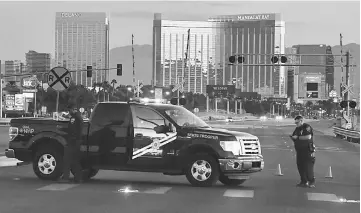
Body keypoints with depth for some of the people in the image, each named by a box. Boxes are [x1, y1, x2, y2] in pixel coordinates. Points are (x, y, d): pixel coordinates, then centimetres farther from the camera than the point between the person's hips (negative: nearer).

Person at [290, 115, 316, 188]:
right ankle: (304, 181, 14)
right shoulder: (297, 129, 15)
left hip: (307, 151, -8)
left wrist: (297, 137, -19)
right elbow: (294, 136, 22)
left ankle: (311, 182, 0)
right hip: (299, 151, 8)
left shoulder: (307, 127, -9)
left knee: (308, 166, -8)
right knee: (300, 166, 6)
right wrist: (292, 137, -3)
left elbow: (308, 137, -24)